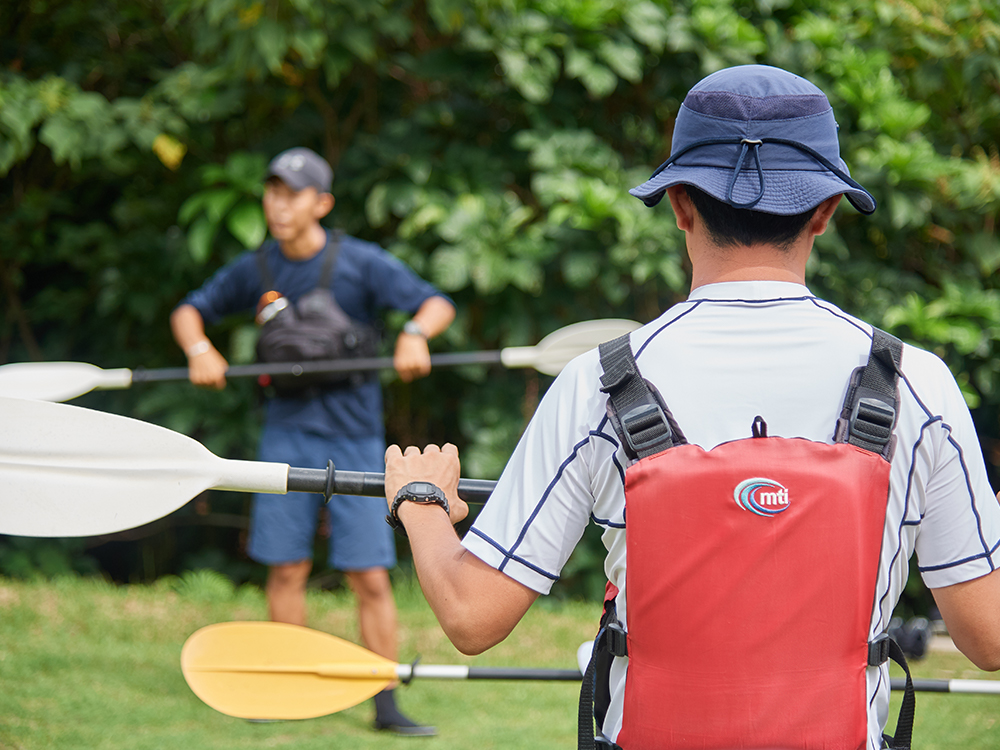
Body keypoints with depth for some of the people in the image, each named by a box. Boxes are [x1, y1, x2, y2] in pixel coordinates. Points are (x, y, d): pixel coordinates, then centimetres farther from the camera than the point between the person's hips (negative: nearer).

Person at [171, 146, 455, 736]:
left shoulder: (360, 263, -7)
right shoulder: (256, 270, 4)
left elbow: (439, 304, -12)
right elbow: (189, 311, 15)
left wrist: (415, 334, -34)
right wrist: (200, 349, -7)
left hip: (353, 437, -3)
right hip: (288, 432, 3)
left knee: (370, 576, -6)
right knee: (286, 568, 4)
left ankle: (386, 705, 1)